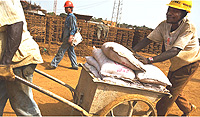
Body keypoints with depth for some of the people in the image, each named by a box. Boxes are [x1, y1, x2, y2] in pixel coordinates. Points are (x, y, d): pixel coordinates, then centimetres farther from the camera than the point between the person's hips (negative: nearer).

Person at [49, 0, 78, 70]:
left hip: (69, 38, -10)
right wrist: (62, 37, 24)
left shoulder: (72, 17, -10)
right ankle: (74, 66, 15)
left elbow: (73, 28, -18)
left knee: (61, 51, -7)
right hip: (66, 38, 10)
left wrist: (70, 37, -25)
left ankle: (54, 64, -3)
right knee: (71, 52, 11)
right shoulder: (68, 17, 20)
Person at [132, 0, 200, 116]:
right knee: (174, 90, 18)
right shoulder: (164, 25, -13)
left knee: (172, 91, -5)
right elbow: (148, 39, -15)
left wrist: (150, 60, -52)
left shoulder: (189, 28, -31)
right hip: (175, 64, 7)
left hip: (189, 64, -6)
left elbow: (175, 51, -41)